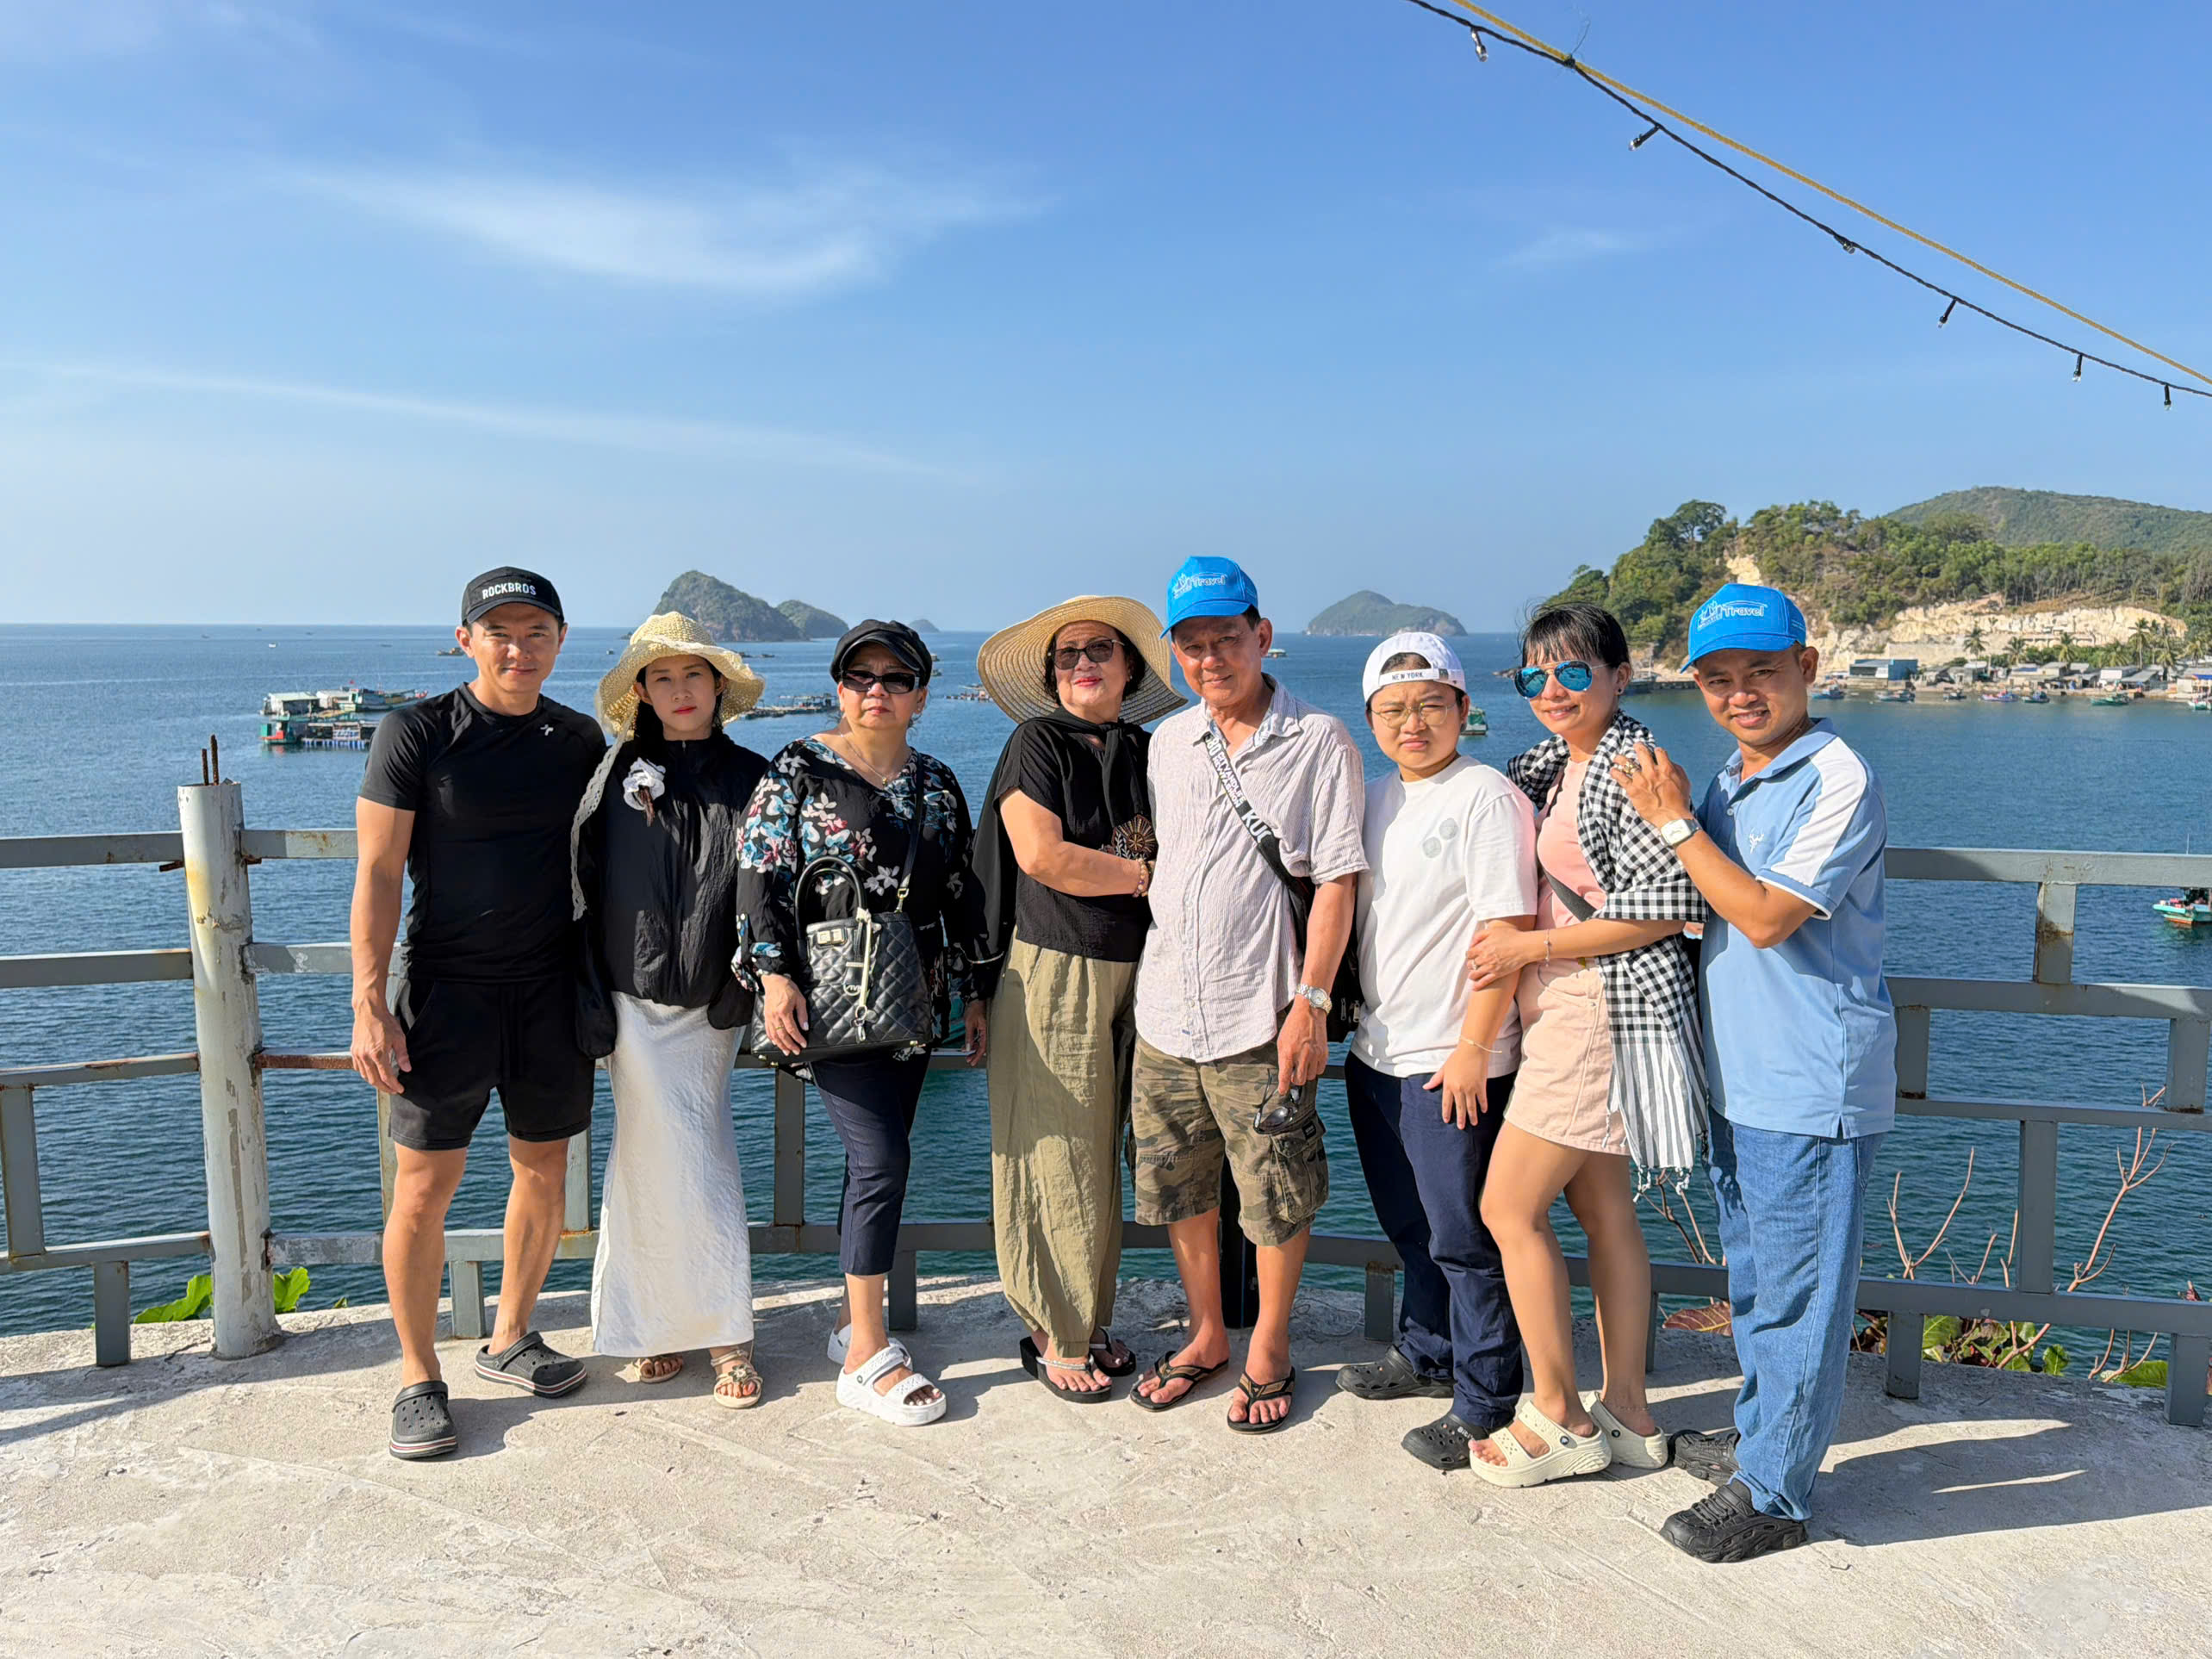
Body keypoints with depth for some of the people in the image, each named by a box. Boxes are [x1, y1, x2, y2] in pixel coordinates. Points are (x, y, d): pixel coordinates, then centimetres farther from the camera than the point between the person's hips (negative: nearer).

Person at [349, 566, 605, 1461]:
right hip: (447, 984, -4)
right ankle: (419, 1376, 15)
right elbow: (378, 871, -8)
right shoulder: (416, 732, -7)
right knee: (425, 1184, -2)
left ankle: (510, 1339, 30)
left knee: (545, 1168, 10)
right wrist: (370, 1003, -14)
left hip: (553, 984, 4)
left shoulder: (580, 738, 7)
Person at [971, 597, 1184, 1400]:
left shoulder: (1149, 753, 13)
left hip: (1131, 972, 5)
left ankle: (1088, 1322, 25)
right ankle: (1052, 1338, 12)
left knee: (1100, 1155, 12)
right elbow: (1040, 855, -14)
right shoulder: (1037, 742, -3)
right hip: (1053, 970, -5)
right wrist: (1148, 874, -7)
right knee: (1058, 1157, -1)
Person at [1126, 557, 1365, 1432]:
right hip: (1165, 1010, 5)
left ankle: (1269, 1350, 25)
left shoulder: (1319, 742, -6)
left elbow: (1336, 880, -8)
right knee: (1178, 1187, 14)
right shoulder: (1167, 742, 10)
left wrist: (1310, 1001, -14)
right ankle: (1206, 1336, 34)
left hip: (1258, 1016, -5)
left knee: (1276, 1196, 4)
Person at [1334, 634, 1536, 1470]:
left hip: (1452, 1060, -8)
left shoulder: (1486, 796, -13)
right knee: (1409, 1225, 21)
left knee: (1465, 1237, 2)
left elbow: (1507, 927, -18)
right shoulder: (1377, 796, 11)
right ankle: (1425, 1353, 39)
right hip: (1376, 1051, 8)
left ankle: (1484, 1407, 15)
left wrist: (1473, 1045, -19)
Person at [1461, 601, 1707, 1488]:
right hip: (1571, 1009, 9)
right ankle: (1626, 1414, 24)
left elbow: (1665, 908, -21)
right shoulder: (1553, 765, 13)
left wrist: (1530, 948, -15)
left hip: (1602, 1007, -9)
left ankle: (1558, 1418, 10)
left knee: (1509, 1208, -3)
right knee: (1604, 1212, 13)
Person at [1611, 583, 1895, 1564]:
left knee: (1794, 1297, 3)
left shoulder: (1839, 781, -16)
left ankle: (1773, 1497, 15)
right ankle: (1758, 1438, 38)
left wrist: (1674, 822, -15)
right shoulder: (1731, 780, 10)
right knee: (1752, 1284, 21)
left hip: (1811, 1087, -8)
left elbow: (1764, 918, -21)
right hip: (1739, 1077, 9)